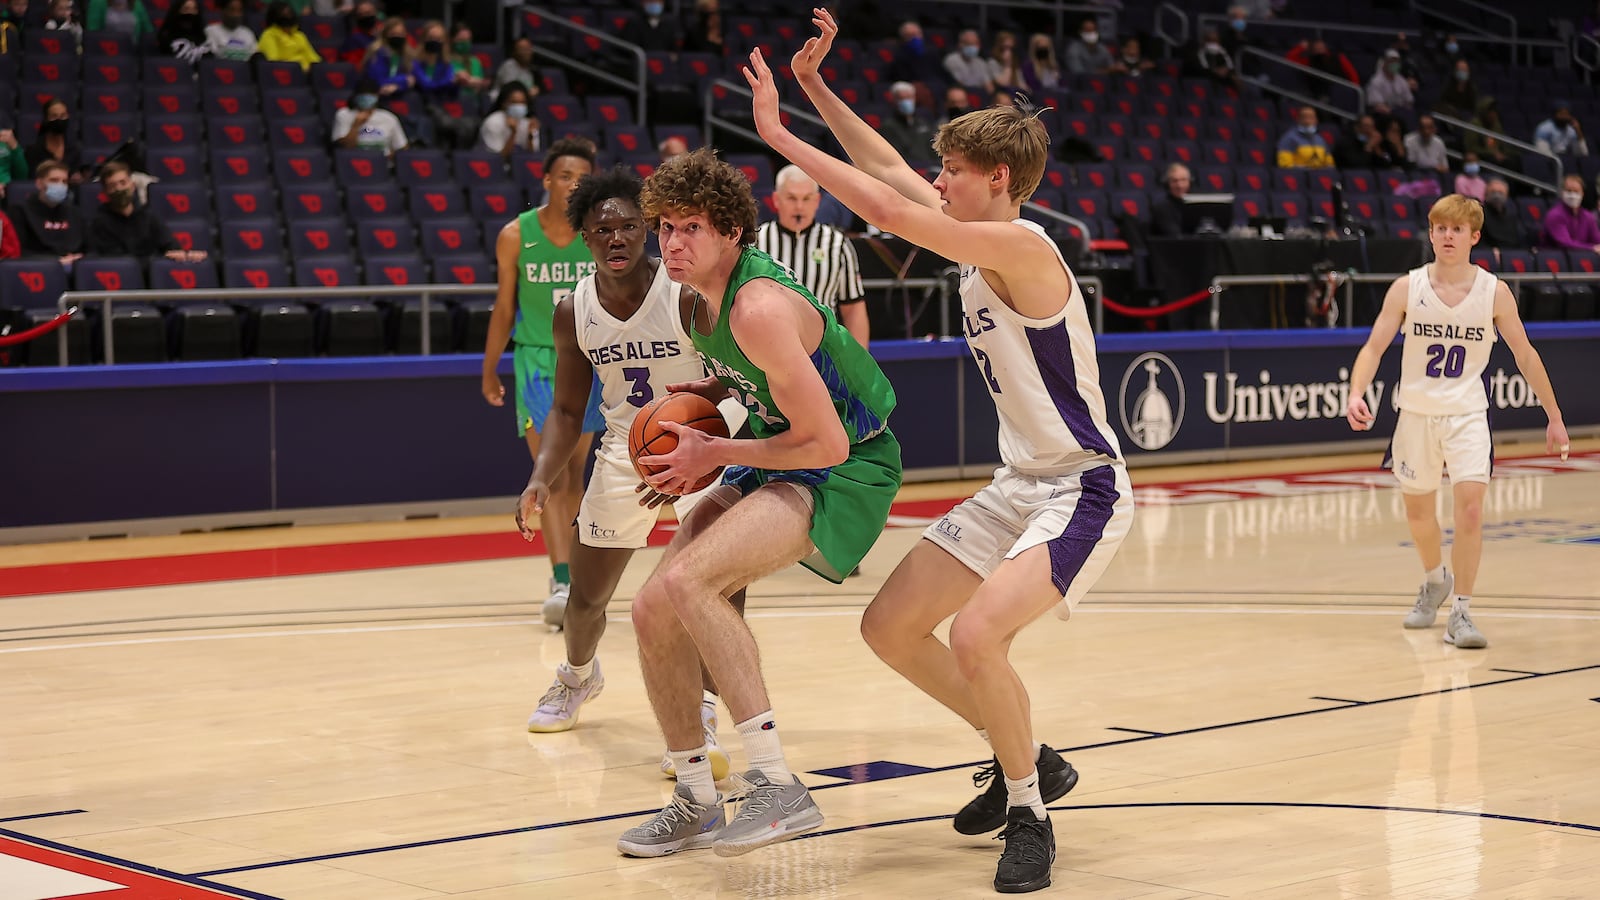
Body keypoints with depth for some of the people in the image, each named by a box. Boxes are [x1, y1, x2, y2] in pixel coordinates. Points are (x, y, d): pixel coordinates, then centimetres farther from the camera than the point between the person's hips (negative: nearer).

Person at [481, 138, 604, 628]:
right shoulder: (515, 236, -8)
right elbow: (505, 306, 4)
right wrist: (490, 371, 9)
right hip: (536, 361, -2)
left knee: (573, 472, 13)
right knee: (551, 472, -13)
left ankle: (567, 568, 30)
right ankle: (563, 582, -20)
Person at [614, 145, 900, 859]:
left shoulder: (757, 309, -26)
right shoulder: (702, 293, 3)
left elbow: (827, 444, -26)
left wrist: (714, 454, -17)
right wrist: (710, 393, 4)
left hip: (846, 471, -9)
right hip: (775, 467, 10)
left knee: (685, 583, -29)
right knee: (653, 611, 2)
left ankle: (779, 788, -28)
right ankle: (695, 804, 17)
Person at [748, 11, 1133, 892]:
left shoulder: (1020, 246, -21)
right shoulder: (979, 244, 5)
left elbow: (887, 209, -29)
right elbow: (890, 173, 19)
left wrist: (778, 133, -22)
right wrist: (814, 85, 15)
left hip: (1083, 489, -10)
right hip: (1018, 484, 10)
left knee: (975, 633, -29)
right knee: (890, 626, 8)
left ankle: (1028, 813, -7)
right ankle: (1025, 760, 24)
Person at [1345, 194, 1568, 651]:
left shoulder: (1494, 292, -6)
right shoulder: (1406, 288, -6)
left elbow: (1525, 355, 2)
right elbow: (1374, 347, -7)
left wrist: (1554, 417, 5)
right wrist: (1356, 393, -26)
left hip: (1467, 414, -2)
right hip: (1415, 413, 2)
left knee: (1470, 506, -18)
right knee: (1417, 511, 15)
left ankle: (1460, 613, -9)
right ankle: (1435, 580, 45)